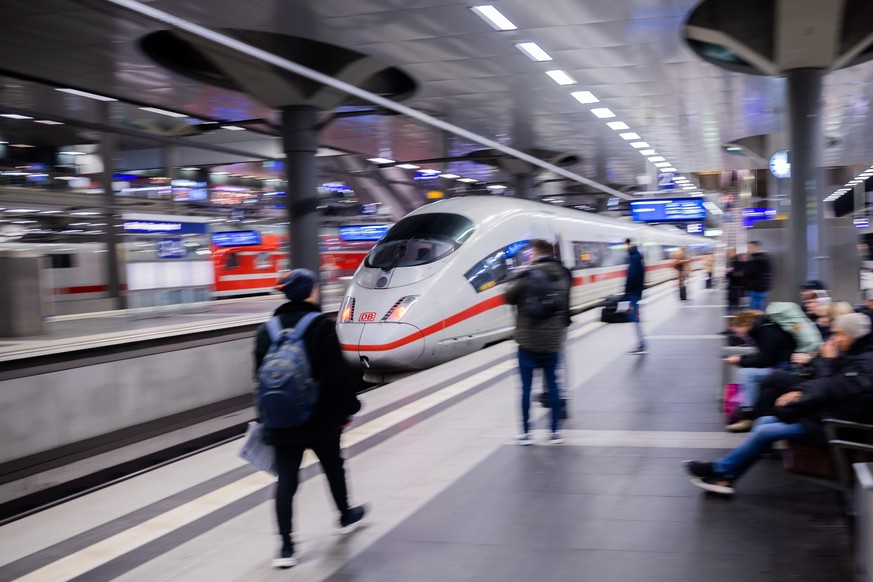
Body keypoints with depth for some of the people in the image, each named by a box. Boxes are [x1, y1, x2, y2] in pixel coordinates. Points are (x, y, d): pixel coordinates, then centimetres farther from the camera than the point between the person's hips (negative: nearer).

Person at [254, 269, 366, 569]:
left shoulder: (267, 330, 3)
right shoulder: (321, 326, -12)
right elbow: (338, 373, -13)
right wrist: (348, 407, -1)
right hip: (321, 417, -3)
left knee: (286, 480, 4)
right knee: (333, 467, 20)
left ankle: (286, 547, 0)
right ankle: (346, 516, 42)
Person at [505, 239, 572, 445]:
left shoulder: (529, 273, -14)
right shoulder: (563, 274, 6)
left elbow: (510, 296, -11)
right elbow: (565, 303, 14)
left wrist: (516, 280, 4)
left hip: (529, 340, -5)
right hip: (554, 340, 5)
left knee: (526, 386, 4)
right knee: (552, 383, 12)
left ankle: (526, 432, 9)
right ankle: (555, 432, 14)